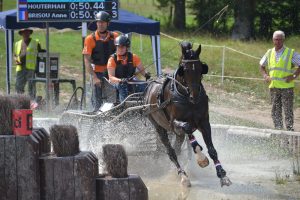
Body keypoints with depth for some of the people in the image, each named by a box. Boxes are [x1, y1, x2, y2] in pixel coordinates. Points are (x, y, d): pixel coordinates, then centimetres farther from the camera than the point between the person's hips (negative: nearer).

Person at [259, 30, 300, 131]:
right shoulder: (269, 53, 10)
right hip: (273, 87, 5)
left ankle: (290, 129, -3)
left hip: (286, 86, -5)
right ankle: (278, 129, 15)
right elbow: (262, 65, 23)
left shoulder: (291, 53, -4)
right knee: (275, 110, 8)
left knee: (288, 110, -6)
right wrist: (265, 75, 6)